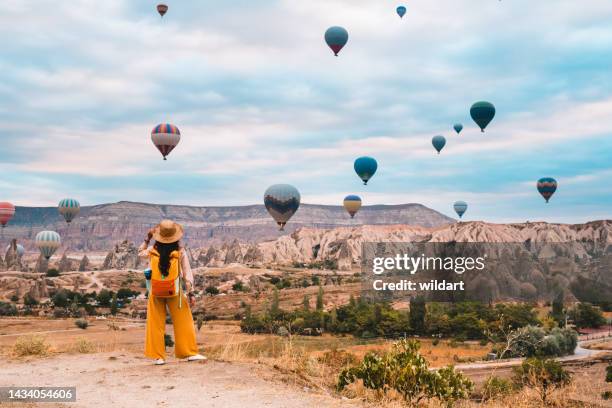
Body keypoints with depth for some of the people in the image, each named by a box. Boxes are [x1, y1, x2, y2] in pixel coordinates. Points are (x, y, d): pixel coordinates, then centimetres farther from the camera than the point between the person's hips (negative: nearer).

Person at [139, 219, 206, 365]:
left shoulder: (152, 251, -5)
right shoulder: (180, 253, -9)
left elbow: (140, 252, 17)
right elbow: (187, 274, -7)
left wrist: (147, 238, 17)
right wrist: (191, 293, -2)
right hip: (174, 292, -1)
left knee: (156, 324, 10)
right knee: (183, 322, 9)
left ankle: (158, 356, 11)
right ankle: (190, 353, 10)